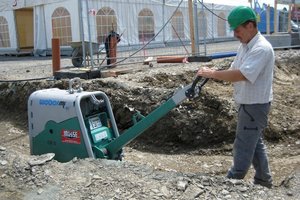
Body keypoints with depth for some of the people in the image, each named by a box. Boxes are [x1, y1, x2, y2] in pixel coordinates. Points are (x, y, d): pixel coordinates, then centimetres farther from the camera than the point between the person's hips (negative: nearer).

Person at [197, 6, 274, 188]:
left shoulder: (261, 48, -23)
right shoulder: (244, 46, 8)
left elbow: (242, 75, -33)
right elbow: (233, 70, 10)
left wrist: (213, 74, -25)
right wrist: (214, 74, -8)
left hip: (255, 106, -10)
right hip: (248, 104, 10)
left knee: (243, 147, 0)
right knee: (255, 143, 20)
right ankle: (264, 181, 36)